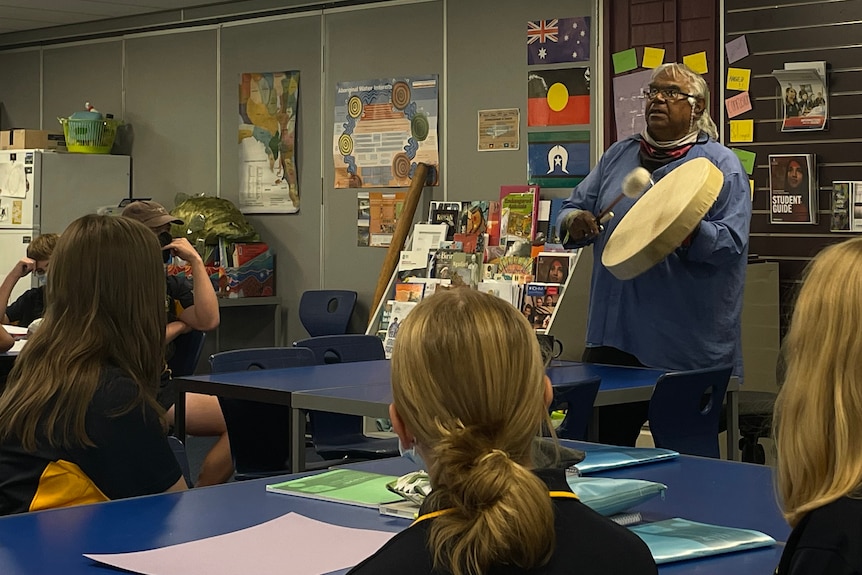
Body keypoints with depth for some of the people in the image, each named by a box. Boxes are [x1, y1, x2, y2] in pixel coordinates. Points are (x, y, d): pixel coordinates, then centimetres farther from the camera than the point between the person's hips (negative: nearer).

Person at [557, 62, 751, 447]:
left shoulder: (720, 163, -1)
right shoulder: (619, 156, 15)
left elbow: (731, 242, -11)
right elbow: (572, 209, 15)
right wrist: (575, 223, -8)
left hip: (687, 344, -5)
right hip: (612, 331, 5)